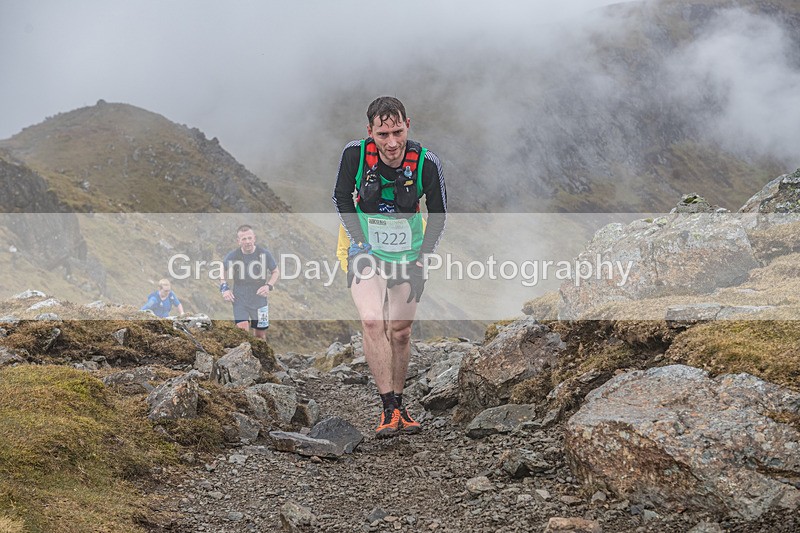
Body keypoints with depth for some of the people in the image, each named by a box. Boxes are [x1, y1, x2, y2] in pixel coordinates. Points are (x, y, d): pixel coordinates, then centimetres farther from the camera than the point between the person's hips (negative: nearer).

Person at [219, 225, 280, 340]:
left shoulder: (264, 253, -11)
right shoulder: (233, 256, -12)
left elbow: (276, 272, 4)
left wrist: (269, 286, -13)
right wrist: (224, 287, -4)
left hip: (260, 300, 1)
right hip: (239, 300, -1)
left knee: (260, 336, 13)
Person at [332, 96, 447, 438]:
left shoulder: (426, 163, -21)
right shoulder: (354, 154, -21)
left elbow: (438, 215, -6)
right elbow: (341, 198, -3)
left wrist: (422, 260, -11)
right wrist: (360, 242, -10)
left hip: (408, 253, 1)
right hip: (368, 251, -1)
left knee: (400, 331, 5)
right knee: (372, 321, -20)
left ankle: (398, 404, 24)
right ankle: (389, 409, -16)